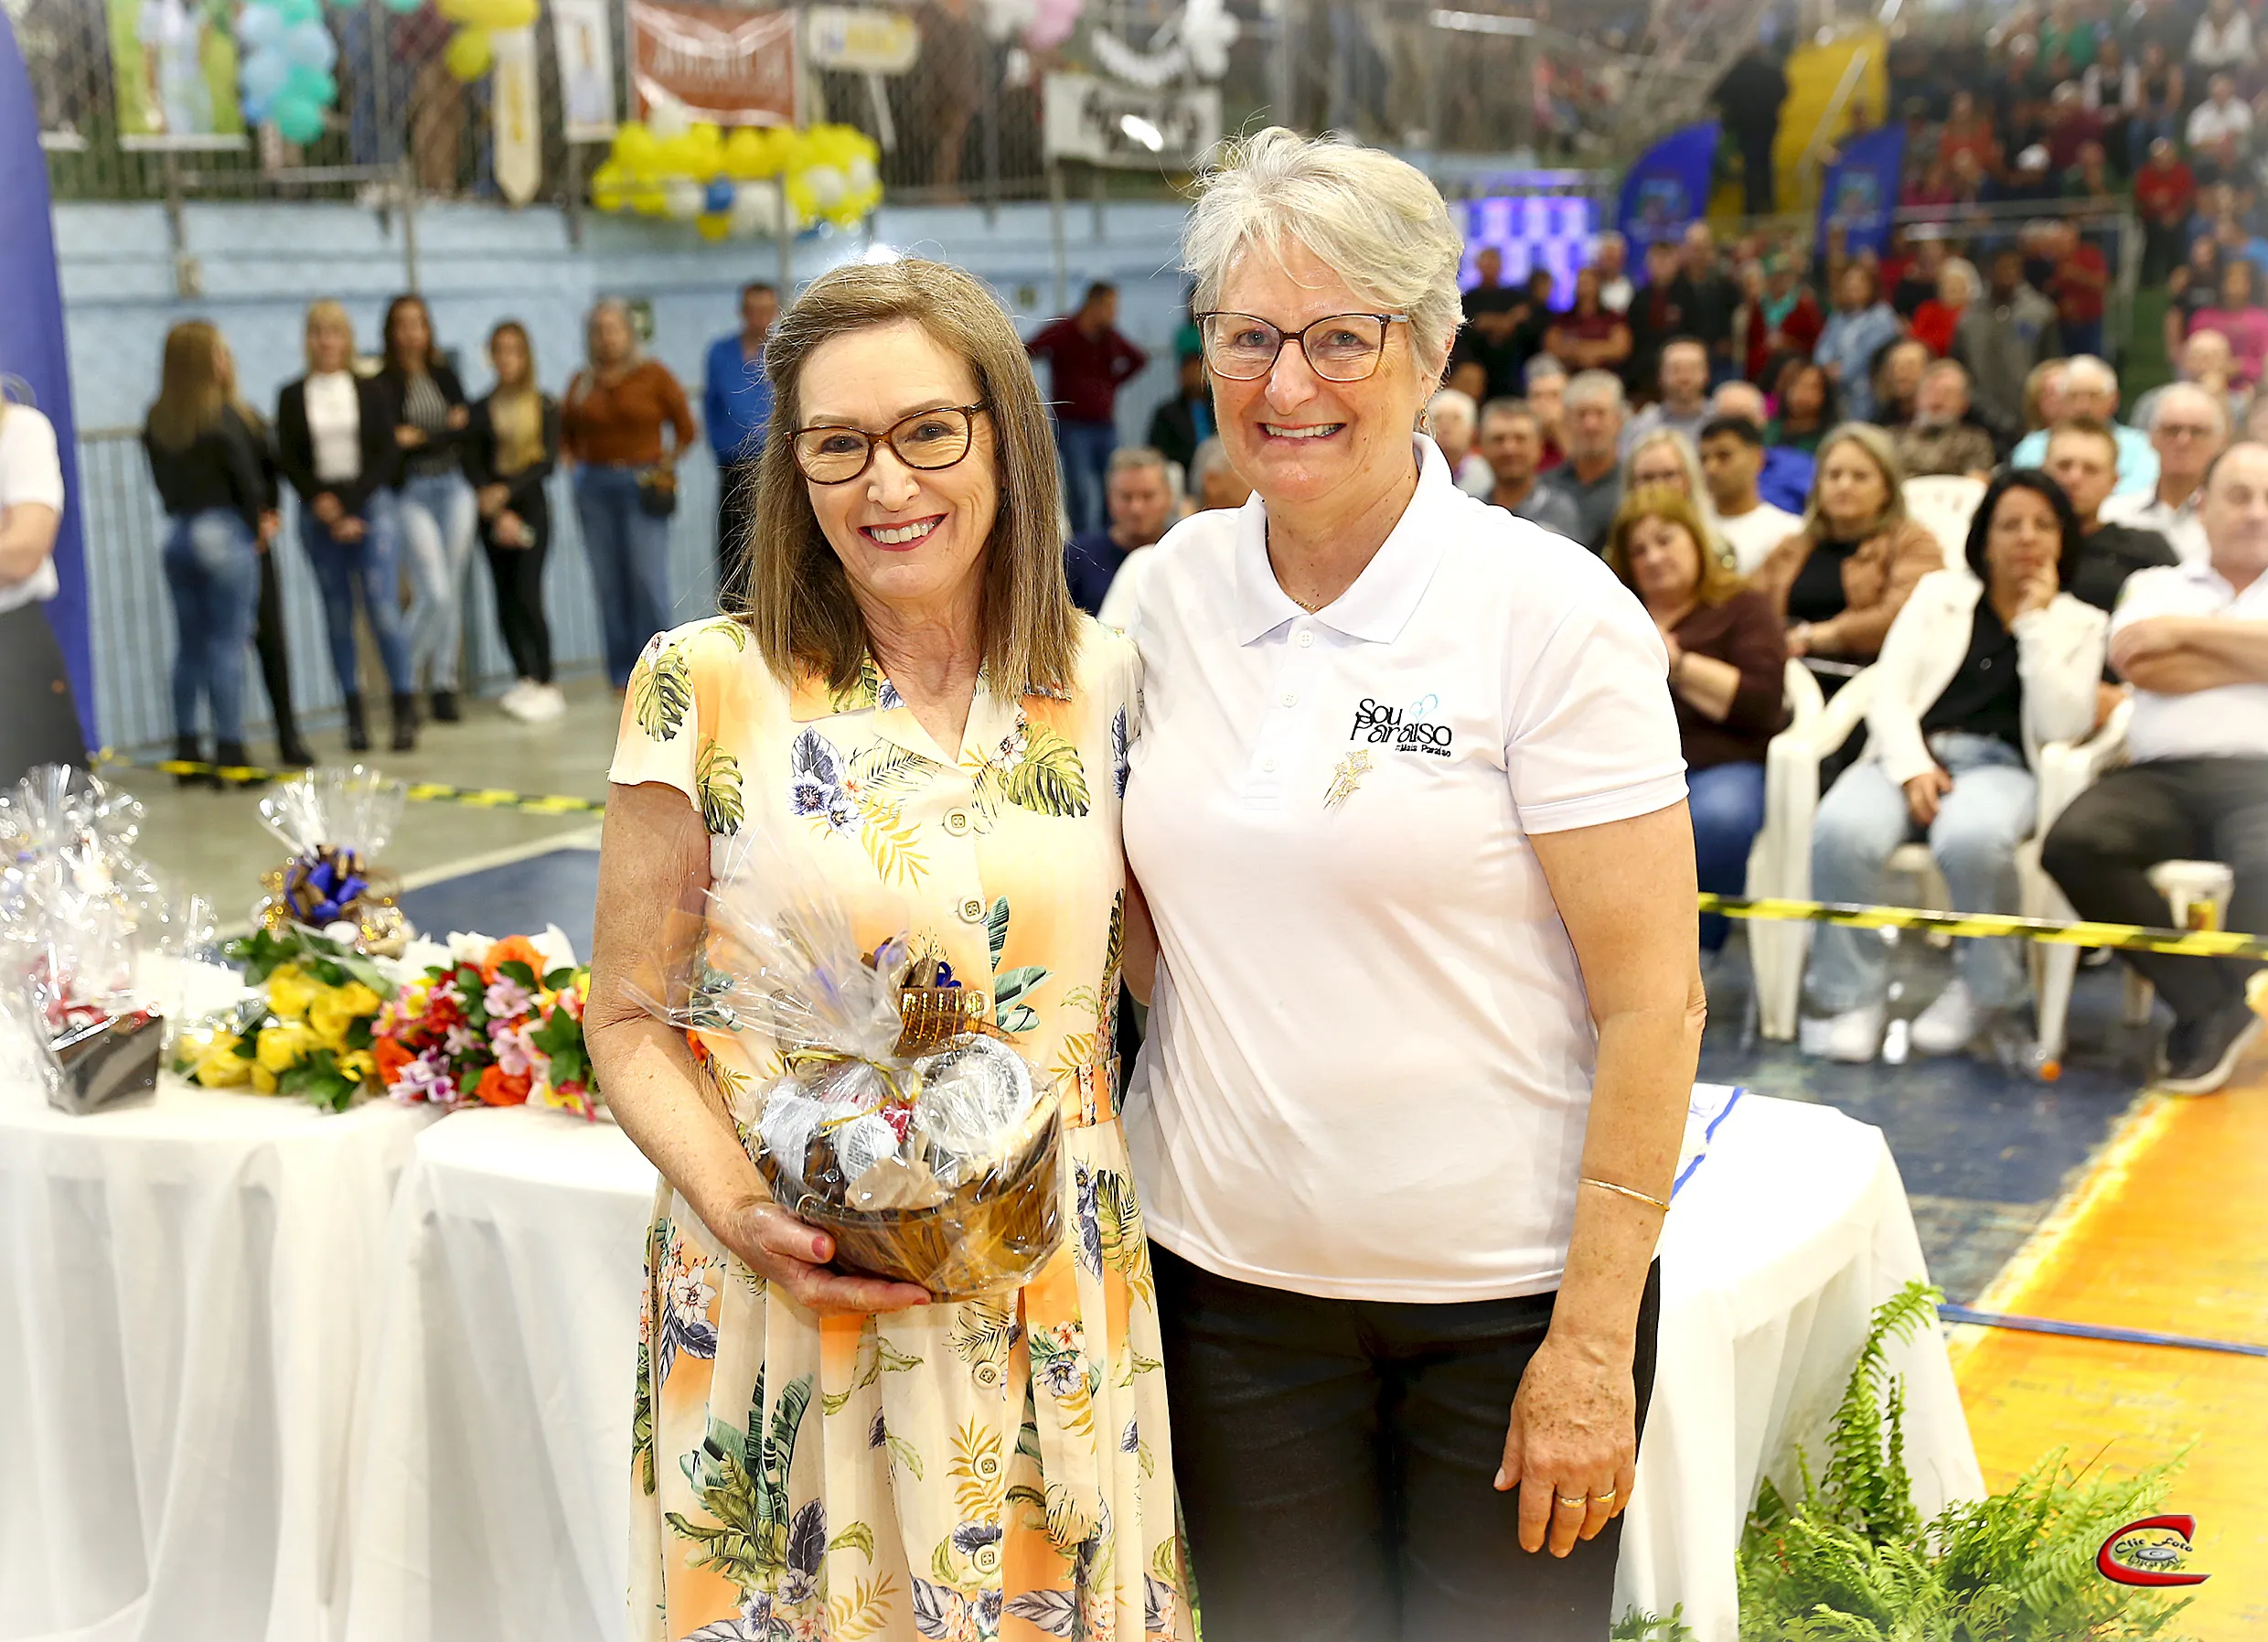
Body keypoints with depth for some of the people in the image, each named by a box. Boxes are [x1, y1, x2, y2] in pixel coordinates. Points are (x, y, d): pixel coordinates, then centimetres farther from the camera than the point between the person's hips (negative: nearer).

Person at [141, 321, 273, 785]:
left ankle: (187, 750, 16)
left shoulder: (157, 420, 5)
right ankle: (230, 754, -3)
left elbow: (161, 477, 6)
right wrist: (258, 523, 6)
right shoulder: (222, 416, -12)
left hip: (175, 533, 6)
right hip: (223, 533, -6)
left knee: (189, 645, 12)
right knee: (227, 645, -2)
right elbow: (246, 476, -10)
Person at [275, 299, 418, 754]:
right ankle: (356, 716, 6)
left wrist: (351, 504, -8)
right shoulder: (292, 396, 8)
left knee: (384, 610, -11)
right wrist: (322, 502, -10)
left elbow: (388, 455, 1)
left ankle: (405, 711, -4)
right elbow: (287, 461, 4)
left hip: (371, 506, -1)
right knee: (338, 618, 2)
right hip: (319, 514, 1)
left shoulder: (372, 390, 7)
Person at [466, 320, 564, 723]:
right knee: (505, 600, 4)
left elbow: (548, 460, -5)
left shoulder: (544, 406, 2)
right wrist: (498, 514, -9)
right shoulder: (480, 410, 8)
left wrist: (507, 490, -15)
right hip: (493, 513, 3)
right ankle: (523, 679, 13)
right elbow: (472, 467, 3)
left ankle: (546, 685, -8)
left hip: (530, 504, -3)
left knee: (527, 596, -12)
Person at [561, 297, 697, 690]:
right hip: (595, 487, 3)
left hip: (643, 486, -3)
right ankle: (622, 670, 9)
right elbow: (564, 432, 19)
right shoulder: (582, 382, 10)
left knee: (648, 578, -9)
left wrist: (664, 466, -2)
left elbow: (686, 430, 3)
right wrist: (576, 464, 2)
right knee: (608, 582, 3)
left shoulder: (654, 375, 1)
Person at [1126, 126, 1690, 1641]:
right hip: (1228, 1277, 4)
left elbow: (1653, 1001, -13)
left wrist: (1593, 1346, -14)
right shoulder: (1173, 587, 2)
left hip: (1505, 1289, -3)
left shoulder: (1551, 611, -12)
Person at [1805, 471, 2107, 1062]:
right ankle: (1855, 995, -19)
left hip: (2000, 766, -1)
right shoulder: (1938, 594, 21)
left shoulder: (2079, 624, 17)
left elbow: (2061, 725, 0)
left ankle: (1983, 987, -12)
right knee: (1842, 829, -35)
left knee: (1971, 839, -39)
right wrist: (1912, 767, -11)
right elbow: (1887, 696, 9)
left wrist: (2036, 623, -1)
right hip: (1912, 755, 1)